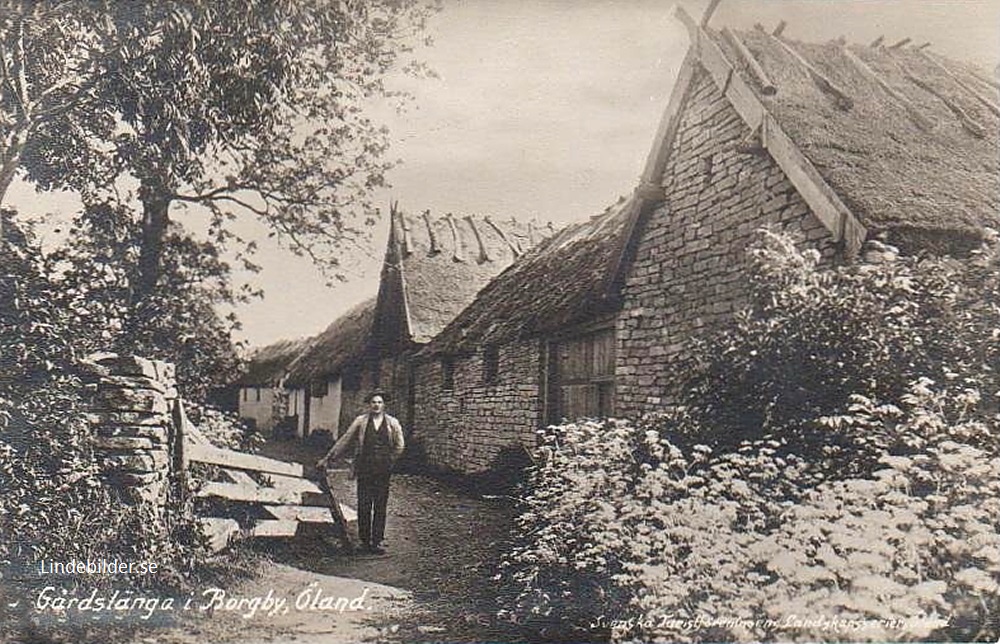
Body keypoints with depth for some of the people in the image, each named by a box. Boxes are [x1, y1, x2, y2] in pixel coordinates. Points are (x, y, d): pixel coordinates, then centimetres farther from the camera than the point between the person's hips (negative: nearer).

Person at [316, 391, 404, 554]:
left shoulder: (393, 423, 6)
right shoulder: (360, 422, 5)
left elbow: (399, 447, 10)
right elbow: (344, 441, 6)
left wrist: (388, 461, 2)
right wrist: (328, 458, 4)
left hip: (383, 472, 0)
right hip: (364, 470, 0)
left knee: (380, 507, 3)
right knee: (364, 507, 2)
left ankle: (377, 541, 10)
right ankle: (365, 540, 13)